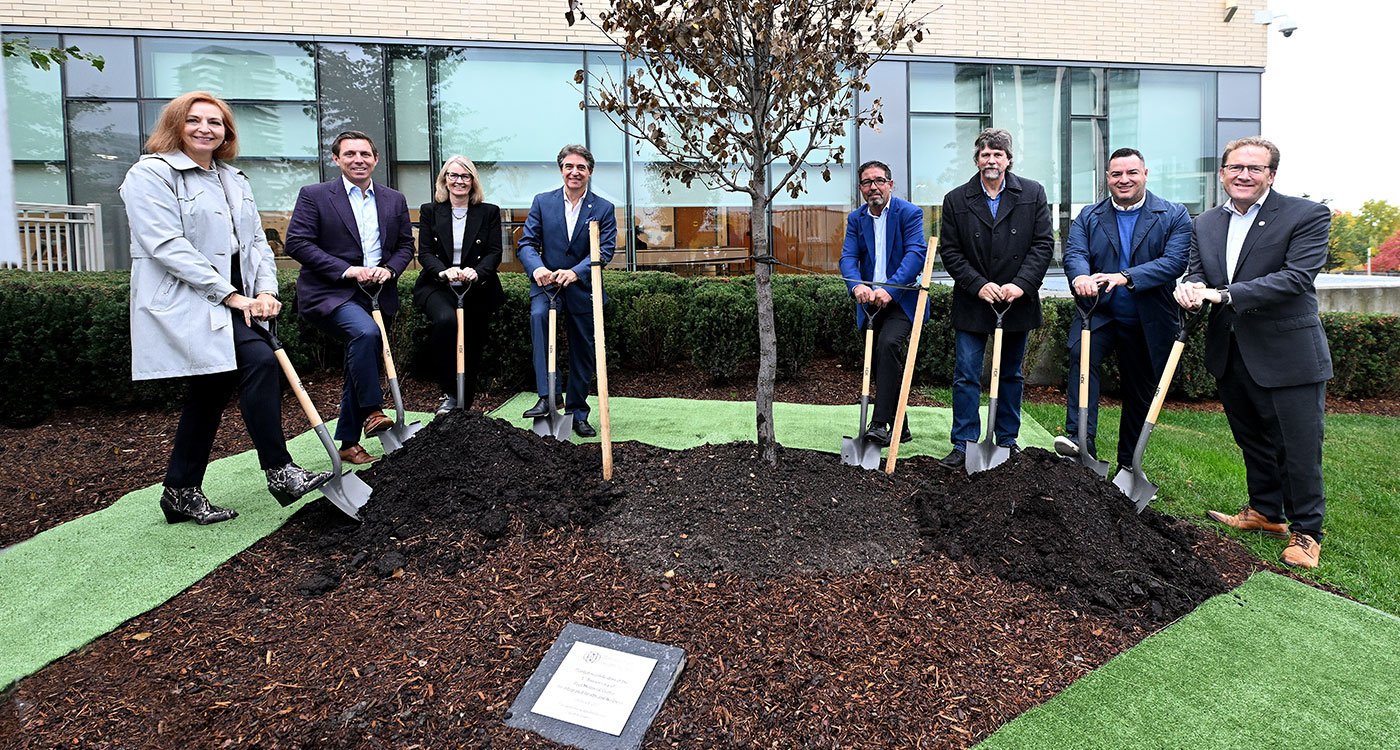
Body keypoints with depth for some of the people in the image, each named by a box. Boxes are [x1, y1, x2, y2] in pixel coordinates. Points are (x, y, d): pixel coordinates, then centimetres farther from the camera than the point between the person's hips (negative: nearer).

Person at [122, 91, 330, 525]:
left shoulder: (234, 179, 18)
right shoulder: (151, 175, -5)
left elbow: (256, 241, 13)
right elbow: (168, 246, -16)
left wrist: (265, 291, -5)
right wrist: (231, 295, -19)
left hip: (228, 302, 8)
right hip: (185, 303, -8)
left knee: (212, 390, 9)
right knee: (260, 361, -23)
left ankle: (182, 493, 20)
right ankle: (279, 473, -18)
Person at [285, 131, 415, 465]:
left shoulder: (395, 200, 11)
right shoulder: (314, 196, -2)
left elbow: (406, 244, 15)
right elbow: (297, 243, -9)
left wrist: (389, 269, -7)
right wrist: (349, 270, -17)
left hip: (377, 294, 5)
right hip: (330, 293, -5)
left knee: (360, 367, 9)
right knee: (365, 332, -34)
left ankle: (348, 442, 21)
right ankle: (372, 411, -18)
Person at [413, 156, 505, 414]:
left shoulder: (489, 212, 7)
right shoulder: (430, 211, 8)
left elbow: (495, 252, -1)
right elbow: (424, 252, -1)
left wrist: (476, 272, -23)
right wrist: (444, 271, -23)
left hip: (477, 289, 1)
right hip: (438, 287, -1)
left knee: (471, 351, 3)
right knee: (445, 320, -33)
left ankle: (464, 407, 19)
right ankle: (450, 393, -22)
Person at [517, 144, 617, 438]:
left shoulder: (603, 209, 1)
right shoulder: (542, 202, 4)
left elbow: (605, 251, -10)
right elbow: (527, 243, -3)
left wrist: (575, 272, -28)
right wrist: (537, 268, -26)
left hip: (583, 289, 1)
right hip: (547, 283, -1)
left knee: (583, 354, 8)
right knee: (538, 315, -33)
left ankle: (577, 413, 26)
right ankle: (546, 396, -33)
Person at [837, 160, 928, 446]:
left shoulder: (909, 213, -6)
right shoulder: (855, 218, 7)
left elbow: (916, 253, -19)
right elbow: (848, 257, -4)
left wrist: (890, 289, -32)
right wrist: (857, 285, -26)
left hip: (901, 300, -5)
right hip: (870, 302, 6)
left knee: (887, 344, -28)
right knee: (879, 362, 8)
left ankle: (880, 424, -26)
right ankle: (899, 427, 23)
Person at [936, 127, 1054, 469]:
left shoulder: (1033, 194, 2)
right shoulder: (956, 200, 0)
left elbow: (1043, 244, -2)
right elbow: (949, 251, -2)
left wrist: (1020, 284, -14)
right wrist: (978, 285, -13)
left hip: (1017, 301, 1)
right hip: (972, 303, -1)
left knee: (1011, 375, 13)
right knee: (966, 377, -2)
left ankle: (1007, 441, 25)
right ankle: (964, 444, 6)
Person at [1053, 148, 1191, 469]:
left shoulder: (1174, 215, 0)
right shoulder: (1088, 216, 6)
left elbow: (1175, 261, -15)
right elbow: (1074, 252, -9)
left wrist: (1126, 277, -30)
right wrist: (1080, 276, -34)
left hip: (1148, 322, 0)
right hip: (1099, 313, 0)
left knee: (1140, 393, 10)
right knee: (1081, 354, -31)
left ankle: (1129, 464, 26)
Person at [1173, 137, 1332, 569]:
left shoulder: (1307, 216, -9)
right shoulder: (1206, 224, 9)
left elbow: (1298, 276, -20)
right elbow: (1196, 272, 7)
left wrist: (1225, 294, -26)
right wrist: (1190, 287, -18)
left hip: (1287, 352, -6)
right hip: (1230, 352, 6)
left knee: (1299, 447, 1)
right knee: (1251, 440, 19)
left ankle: (1306, 531, 18)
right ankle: (1265, 513, 37)